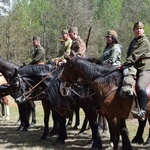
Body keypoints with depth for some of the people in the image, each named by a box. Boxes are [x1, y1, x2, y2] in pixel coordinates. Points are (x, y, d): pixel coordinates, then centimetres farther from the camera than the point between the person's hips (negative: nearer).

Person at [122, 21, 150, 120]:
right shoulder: (133, 42, 21)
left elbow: (135, 55, -17)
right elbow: (129, 55, 24)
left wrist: (124, 65, -21)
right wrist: (127, 66, 8)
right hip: (134, 68, 10)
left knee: (140, 86, -34)